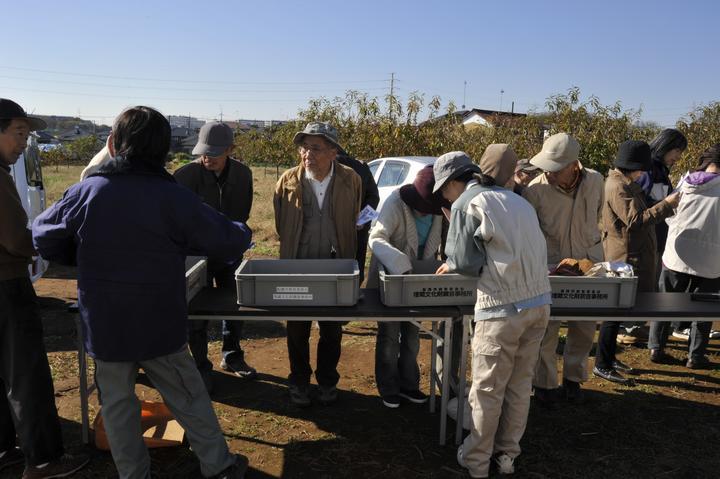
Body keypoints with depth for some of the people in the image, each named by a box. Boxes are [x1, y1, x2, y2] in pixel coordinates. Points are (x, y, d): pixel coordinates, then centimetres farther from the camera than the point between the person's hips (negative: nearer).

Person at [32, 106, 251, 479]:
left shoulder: (85, 192, -9)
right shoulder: (174, 198, -16)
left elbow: (43, 235, 5)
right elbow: (231, 242, -11)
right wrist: (241, 231, 11)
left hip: (103, 324, 2)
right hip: (159, 325, -2)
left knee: (117, 403, 17)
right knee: (189, 399, 13)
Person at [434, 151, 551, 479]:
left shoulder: (467, 204, -4)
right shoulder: (514, 199, 18)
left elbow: (467, 261, -8)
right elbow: (519, 250, 17)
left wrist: (451, 265, 14)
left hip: (504, 307, -7)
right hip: (539, 301, 7)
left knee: (487, 389, 7)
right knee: (521, 383, 16)